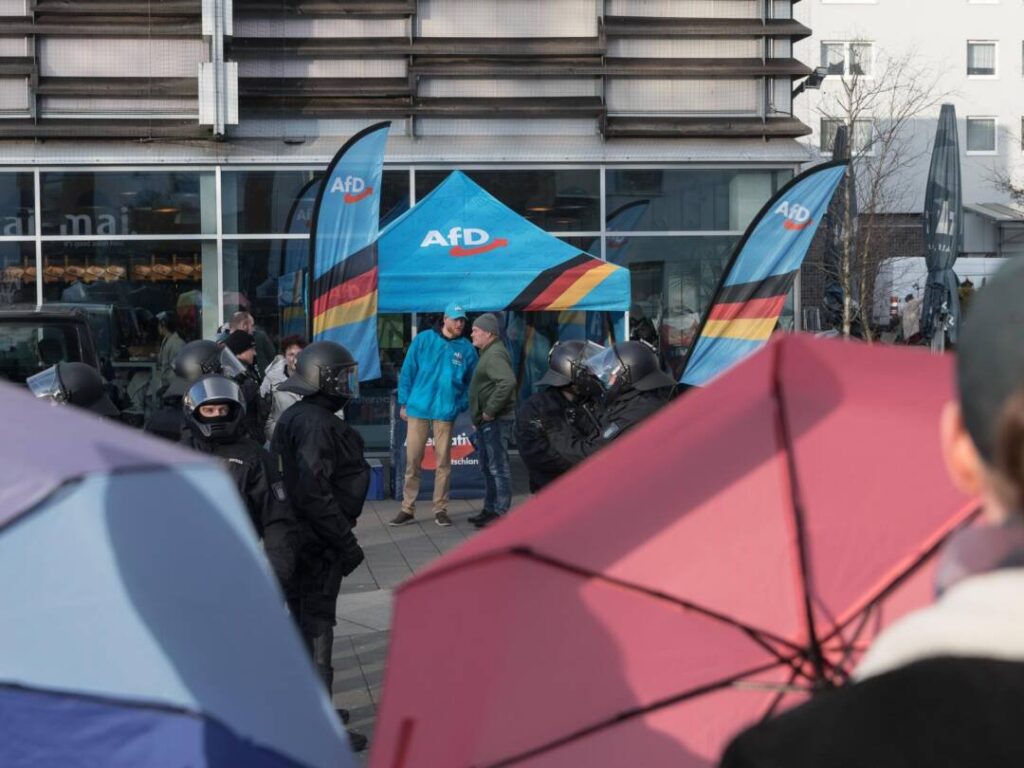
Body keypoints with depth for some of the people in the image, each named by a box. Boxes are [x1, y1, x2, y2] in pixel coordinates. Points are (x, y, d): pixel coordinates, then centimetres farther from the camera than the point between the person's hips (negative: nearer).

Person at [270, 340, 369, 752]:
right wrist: (347, 541, -21)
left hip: (298, 538, 10)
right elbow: (314, 493, -27)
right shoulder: (317, 424, -21)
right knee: (318, 629, -4)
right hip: (319, 544, -10)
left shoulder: (293, 418, 11)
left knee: (303, 622, 19)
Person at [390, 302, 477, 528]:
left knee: (443, 462, 5)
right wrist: (403, 403, 1)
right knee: (412, 460, 2)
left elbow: (470, 383, 10)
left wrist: (461, 406, -1)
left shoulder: (467, 349, 3)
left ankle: (440, 509, 14)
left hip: (445, 412, 1)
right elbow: (407, 372, 3)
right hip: (418, 409, 0)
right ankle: (407, 509, 10)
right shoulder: (423, 340, 1)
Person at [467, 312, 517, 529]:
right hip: (486, 421, 11)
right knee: (488, 467, 17)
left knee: (498, 466, -7)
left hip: (495, 421, -11)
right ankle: (490, 509, 26)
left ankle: (501, 513, -5)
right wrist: (480, 416, 15)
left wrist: (490, 410, -25)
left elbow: (508, 382, -31)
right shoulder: (488, 353, 18)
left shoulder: (495, 355, -16)